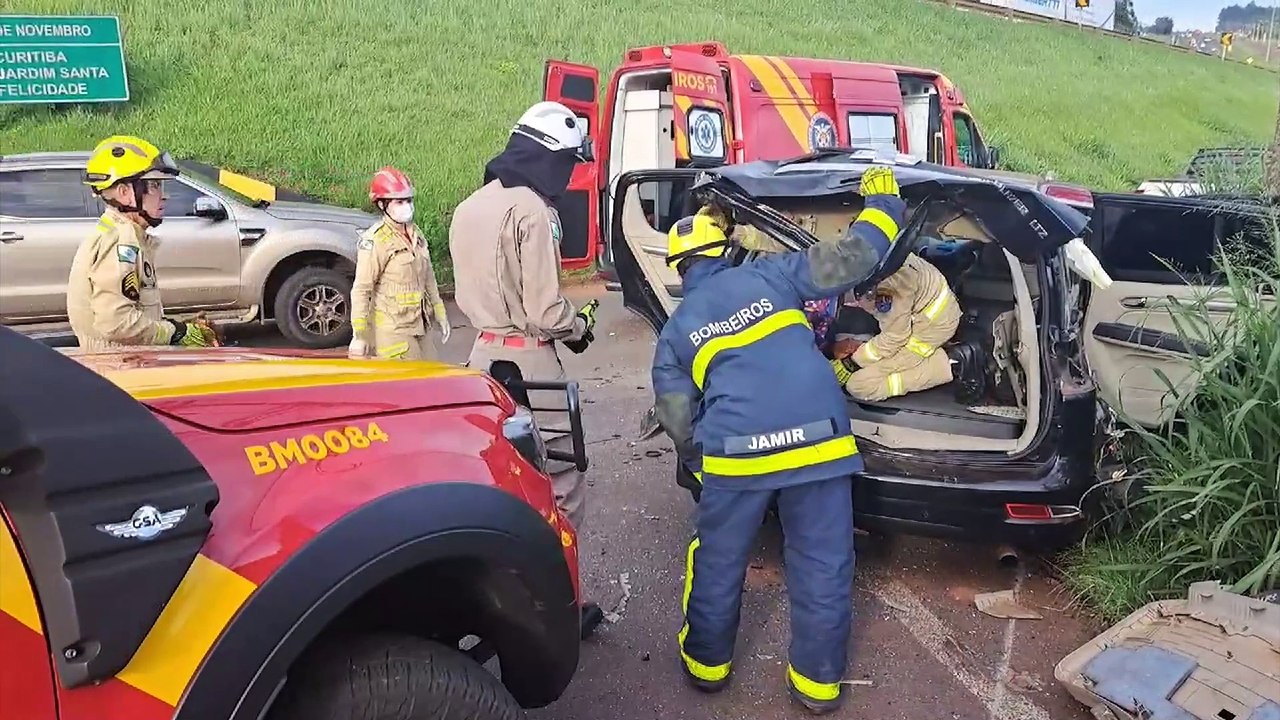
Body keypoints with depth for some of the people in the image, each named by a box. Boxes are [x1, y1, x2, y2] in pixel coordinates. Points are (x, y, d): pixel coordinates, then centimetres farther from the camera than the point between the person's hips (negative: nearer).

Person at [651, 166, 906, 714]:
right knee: (823, 566, 14)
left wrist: (697, 462, 30)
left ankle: (707, 661, 37)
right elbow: (850, 261, 7)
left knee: (717, 562, 21)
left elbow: (678, 422, 11)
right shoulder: (769, 275, 11)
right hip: (817, 442, 0)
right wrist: (882, 204, 23)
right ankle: (818, 680, 26)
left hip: (735, 453, 0)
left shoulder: (675, 331, 13)